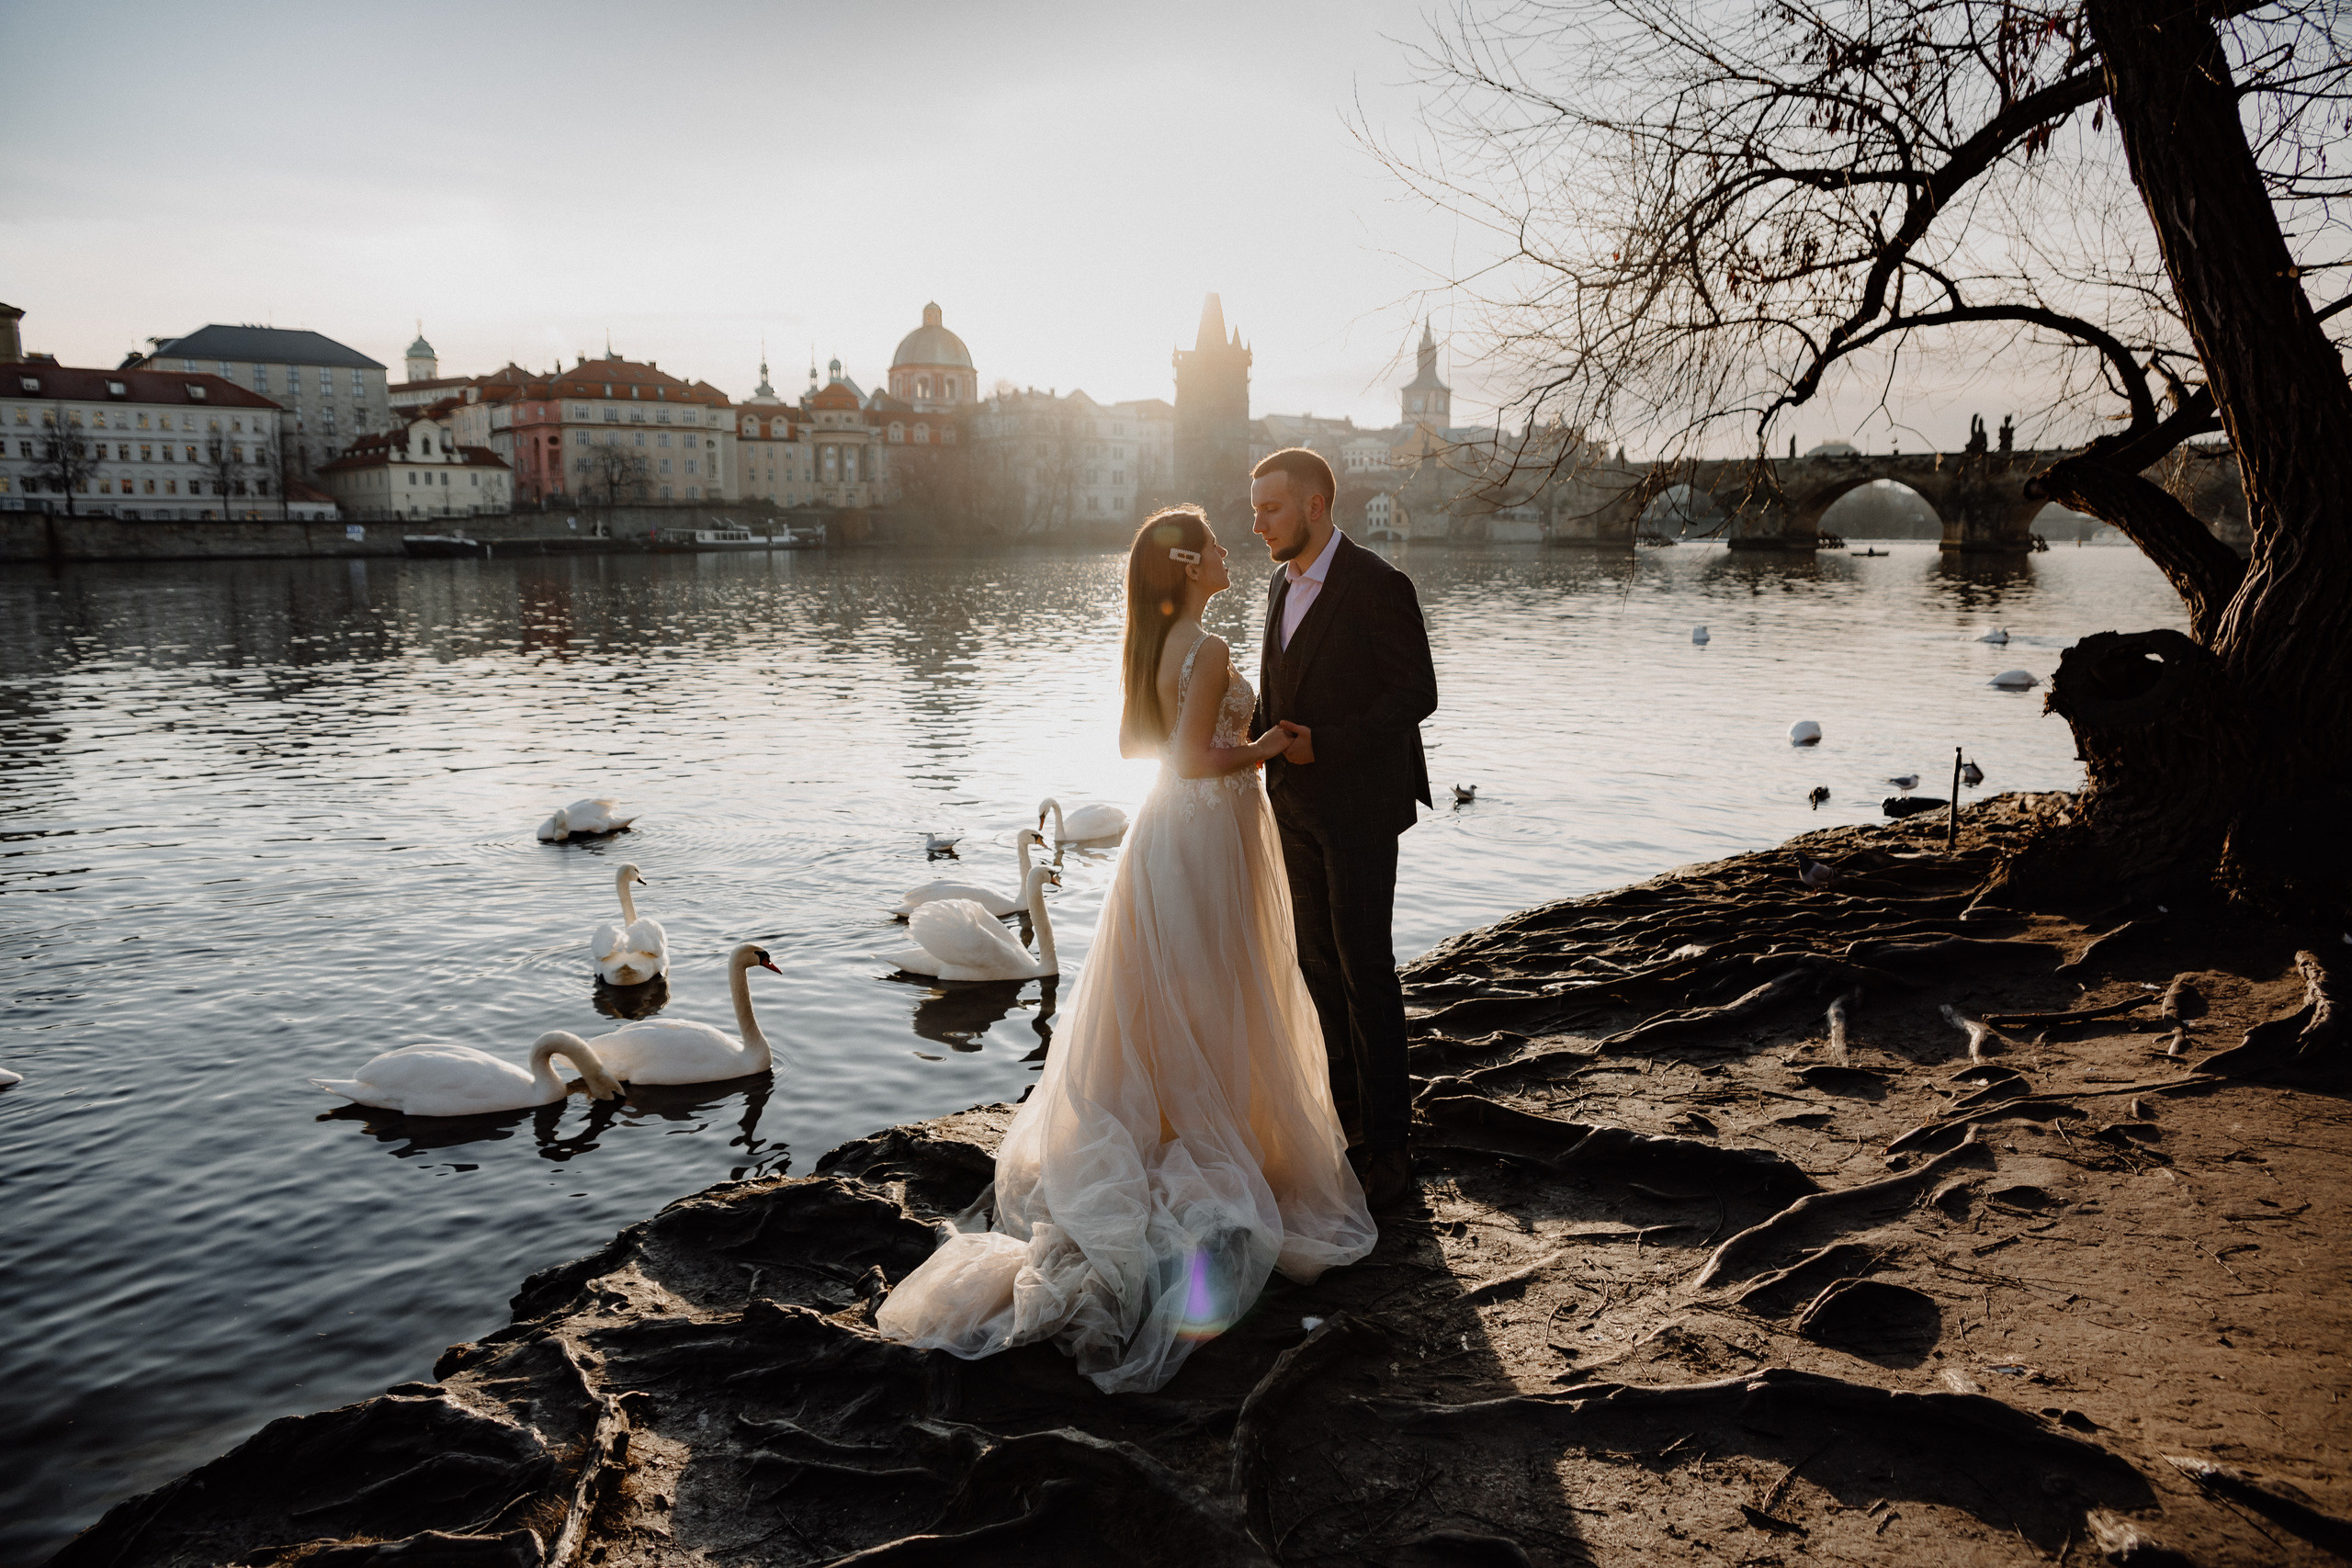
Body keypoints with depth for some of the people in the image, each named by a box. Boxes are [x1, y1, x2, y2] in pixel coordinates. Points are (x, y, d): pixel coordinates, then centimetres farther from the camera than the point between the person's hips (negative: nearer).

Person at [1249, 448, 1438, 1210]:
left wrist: (1323, 744, -21)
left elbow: (1417, 693, -15)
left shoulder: (1377, 585, -14)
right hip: (1297, 804, 8)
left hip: (1358, 805, -8)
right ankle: (1347, 1102, 26)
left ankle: (1384, 1141, 5)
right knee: (1319, 959, 13)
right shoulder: (1284, 584, 11)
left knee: (1364, 965, -4)